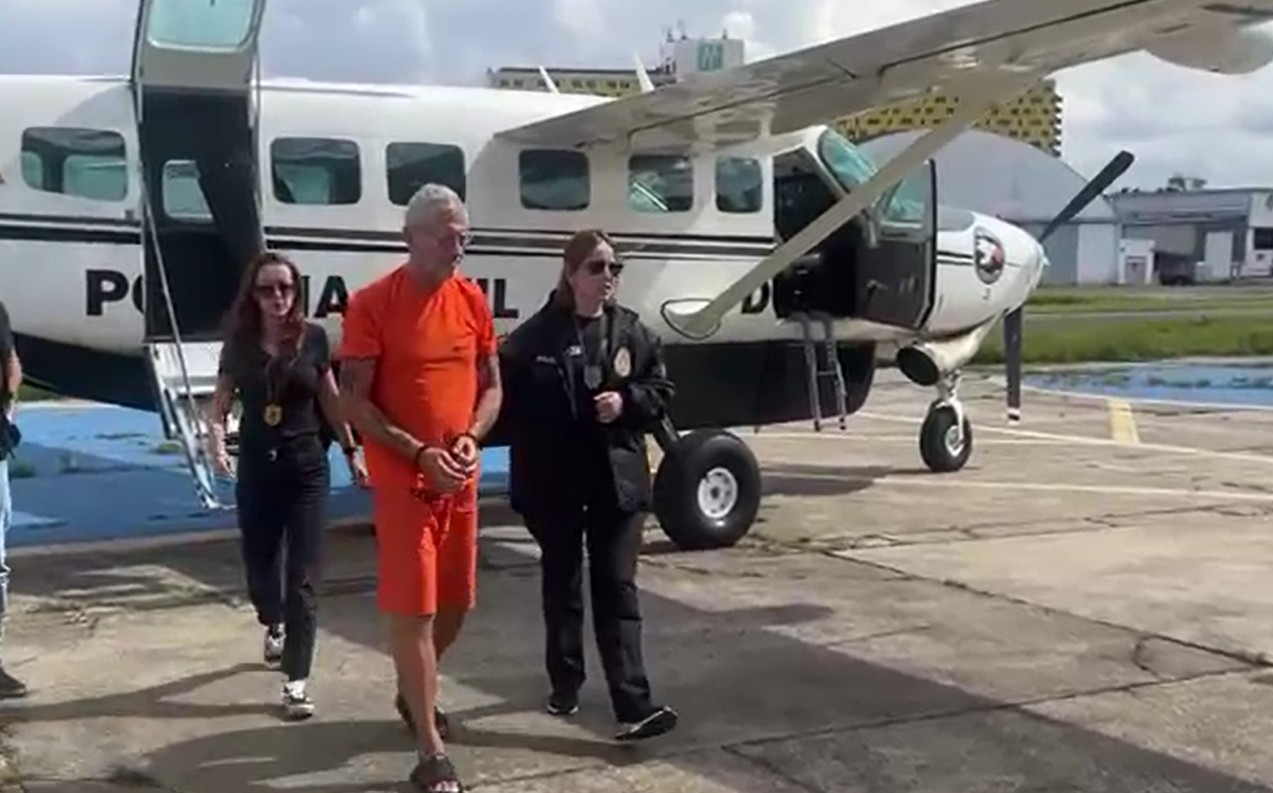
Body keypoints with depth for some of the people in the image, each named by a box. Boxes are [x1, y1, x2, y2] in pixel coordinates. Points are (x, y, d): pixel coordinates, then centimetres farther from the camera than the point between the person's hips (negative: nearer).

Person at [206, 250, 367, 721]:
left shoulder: (313, 339, -3)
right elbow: (220, 404, 2)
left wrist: (352, 453, 10)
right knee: (259, 565, 14)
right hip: (257, 469, 2)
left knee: (302, 577, -4)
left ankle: (296, 682, -1)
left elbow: (331, 401, 7)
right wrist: (217, 444, -16)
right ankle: (274, 627, 48)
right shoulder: (239, 343, -1)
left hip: (307, 467, -2)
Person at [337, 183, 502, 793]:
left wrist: (470, 439, -7)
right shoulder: (372, 304, -11)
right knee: (414, 610, -4)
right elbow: (355, 402, -11)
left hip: (461, 480, 6)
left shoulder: (473, 300, 5)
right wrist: (418, 453, -20)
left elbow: (491, 386, 12)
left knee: (455, 604, 16)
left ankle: (413, 691, 44)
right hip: (403, 481, -5)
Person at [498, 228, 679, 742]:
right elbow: (509, 400, -3)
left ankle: (633, 708, -6)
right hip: (554, 482, -1)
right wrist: (529, 459, -12)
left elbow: (662, 390, 7)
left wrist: (627, 401, -11)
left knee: (617, 590, -2)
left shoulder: (631, 331, 3)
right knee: (562, 586, 14)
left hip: (617, 480, 1)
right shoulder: (535, 335, -6)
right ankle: (565, 685, 31)